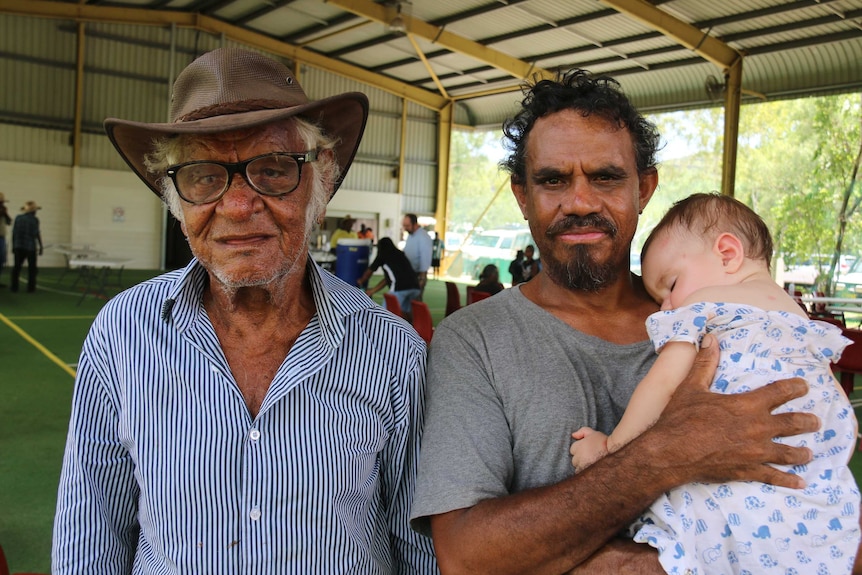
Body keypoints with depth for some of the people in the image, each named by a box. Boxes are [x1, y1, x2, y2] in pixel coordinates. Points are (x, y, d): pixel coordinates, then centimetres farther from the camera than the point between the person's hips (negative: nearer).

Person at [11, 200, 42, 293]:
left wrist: (13, 246, 12)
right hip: (30, 247, -3)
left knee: (16, 266, 11)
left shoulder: (18, 218, 3)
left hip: (18, 246, 3)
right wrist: (40, 247, -1)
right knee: (32, 267, 7)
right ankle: (31, 287, 6)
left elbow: (14, 233, 4)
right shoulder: (34, 220, -7)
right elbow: (37, 234, -8)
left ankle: (14, 286, 10)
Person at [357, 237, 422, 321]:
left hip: (400, 288, -6)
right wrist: (373, 290, 45)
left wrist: (361, 281, 50)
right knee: (405, 314, 21)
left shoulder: (382, 256, 15)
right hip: (415, 287, 6)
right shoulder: (400, 254, 30)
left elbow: (369, 271, 30)